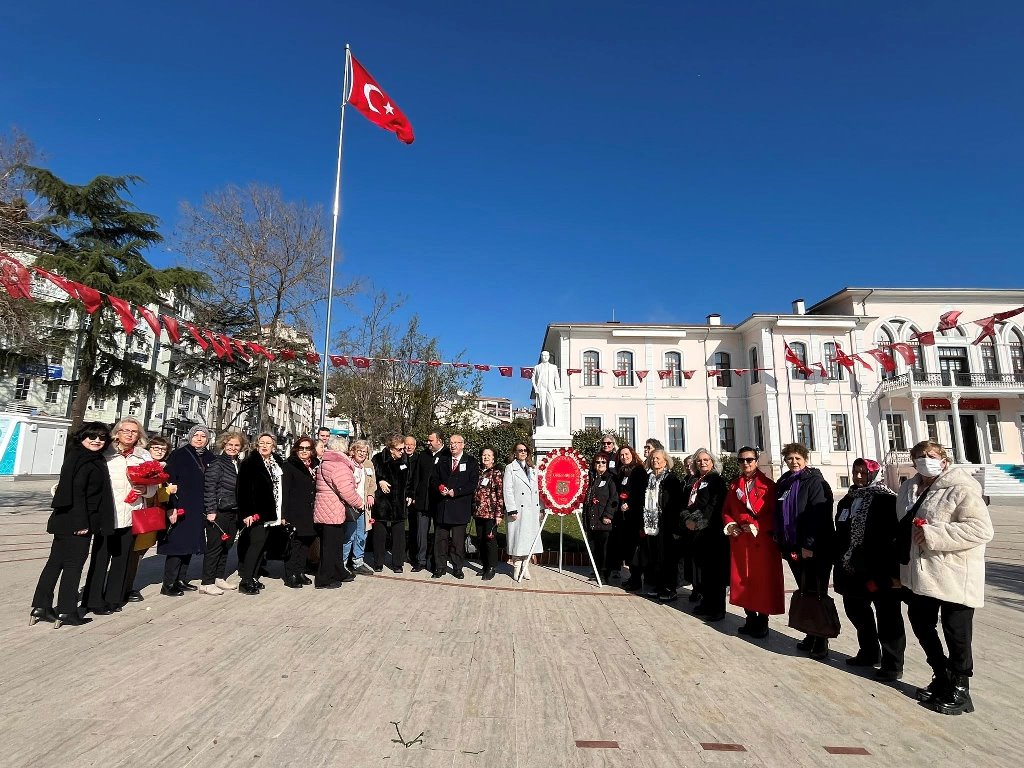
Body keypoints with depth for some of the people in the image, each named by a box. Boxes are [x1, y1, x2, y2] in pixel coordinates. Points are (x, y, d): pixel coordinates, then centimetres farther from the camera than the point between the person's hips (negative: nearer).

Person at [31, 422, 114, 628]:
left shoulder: (93, 459, 11)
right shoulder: (82, 460, -16)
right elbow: (77, 491, -21)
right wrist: (81, 522, -21)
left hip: (65, 521, 9)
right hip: (75, 523, -9)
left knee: (55, 562, 14)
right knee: (73, 565, 1)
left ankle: (41, 607, 23)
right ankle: (66, 612, 10)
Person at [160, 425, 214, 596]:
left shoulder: (209, 458, 9)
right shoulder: (178, 455, -6)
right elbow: (169, 482, -12)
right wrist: (172, 507, -19)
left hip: (199, 510, 6)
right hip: (180, 509, -6)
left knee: (189, 545, 12)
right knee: (177, 545, -3)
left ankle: (181, 580, 23)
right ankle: (168, 585, 7)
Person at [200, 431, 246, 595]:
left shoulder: (240, 464, 12)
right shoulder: (217, 463, -8)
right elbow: (209, 488, -14)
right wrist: (211, 511, -18)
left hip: (234, 512, 7)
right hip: (219, 512, -7)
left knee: (226, 546, 13)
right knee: (214, 547, -2)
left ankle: (220, 578, 24)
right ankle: (206, 583, 7)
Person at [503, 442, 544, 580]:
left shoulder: (532, 469, 16)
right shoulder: (510, 468, -1)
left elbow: (537, 490, 15)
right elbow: (507, 490, -7)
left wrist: (540, 509, 10)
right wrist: (512, 510, -14)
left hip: (532, 510, 5)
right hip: (519, 510, -5)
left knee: (530, 538, 8)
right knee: (518, 538, -1)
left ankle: (525, 566, 19)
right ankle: (517, 568, 12)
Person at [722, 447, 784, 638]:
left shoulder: (768, 485, -4)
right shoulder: (734, 485, 11)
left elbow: (775, 513, -9)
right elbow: (726, 510, 13)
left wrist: (756, 526, -18)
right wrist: (730, 525, -5)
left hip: (763, 541, -4)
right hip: (739, 541, 5)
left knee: (763, 581, 2)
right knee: (743, 579, 9)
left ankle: (762, 622, 17)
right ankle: (751, 619, 23)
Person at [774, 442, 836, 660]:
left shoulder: (815, 482, -10)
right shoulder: (783, 483, 12)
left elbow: (818, 516, -18)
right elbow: (778, 515, 15)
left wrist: (809, 544, -21)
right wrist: (781, 542, 12)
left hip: (815, 548, -7)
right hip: (793, 548, 7)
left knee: (816, 593, 0)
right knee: (804, 592, 15)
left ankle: (821, 643, 9)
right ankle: (811, 636, 26)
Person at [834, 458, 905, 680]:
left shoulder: (887, 500, -11)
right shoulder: (847, 501, 11)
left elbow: (897, 537, -16)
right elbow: (840, 535, 15)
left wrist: (894, 572, -20)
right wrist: (839, 565, 14)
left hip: (880, 570, -8)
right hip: (853, 570, 8)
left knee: (888, 618, 4)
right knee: (856, 611, 19)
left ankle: (892, 665, 17)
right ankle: (868, 653, 36)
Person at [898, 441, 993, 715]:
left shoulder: (961, 489, -14)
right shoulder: (910, 489, 9)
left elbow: (982, 529, -24)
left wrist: (933, 534, -27)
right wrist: (903, 565, 19)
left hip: (954, 577, -8)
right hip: (922, 575, 8)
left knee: (956, 634, 5)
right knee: (921, 624, 17)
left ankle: (958, 689, 24)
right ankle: (942, 676, 37)